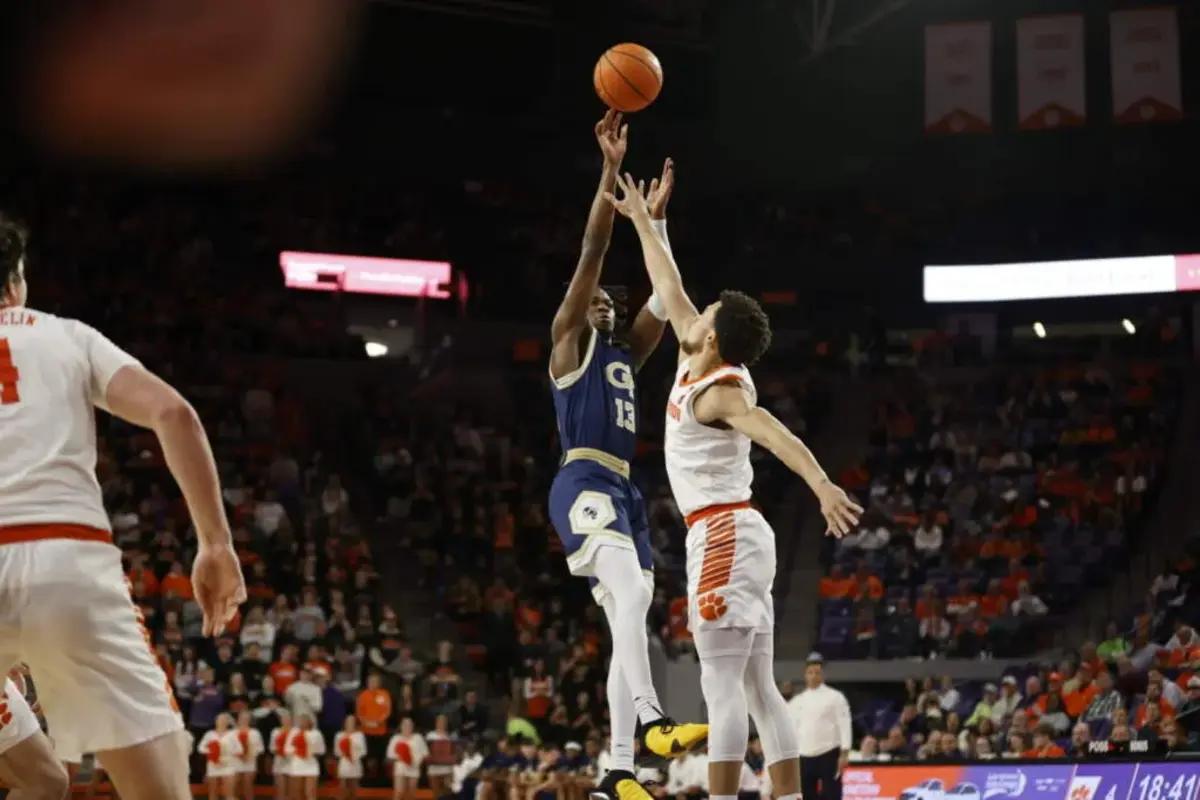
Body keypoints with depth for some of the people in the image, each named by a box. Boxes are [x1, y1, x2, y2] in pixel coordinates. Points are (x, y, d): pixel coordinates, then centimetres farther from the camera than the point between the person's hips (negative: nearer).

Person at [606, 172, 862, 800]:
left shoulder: (719, 392, -13)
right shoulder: (698, 364, 12)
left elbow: (776, 434, -31)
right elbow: (670, 290, 26)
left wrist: (823, 487, -48)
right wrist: (642, 220, 36)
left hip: (722, 538, -10)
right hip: (733, 537, 10)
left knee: (723, 690, -12)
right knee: (760, 690, 7)